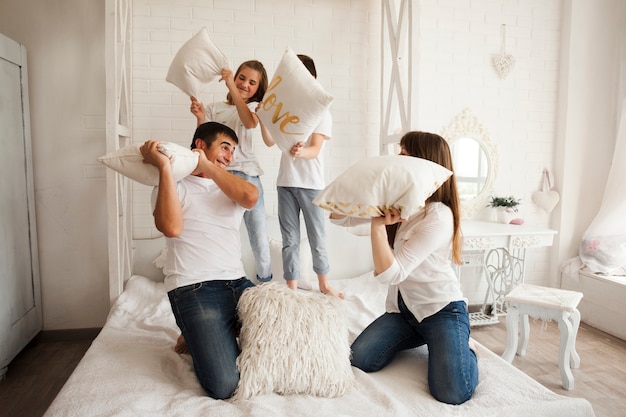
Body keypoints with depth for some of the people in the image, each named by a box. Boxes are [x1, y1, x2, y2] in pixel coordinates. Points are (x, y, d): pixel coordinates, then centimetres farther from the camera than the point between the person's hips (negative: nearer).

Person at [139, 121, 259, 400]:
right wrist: (165, 167, -13)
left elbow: (250, 197, -7)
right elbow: (171, 227, -14)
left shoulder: (230, 187, 19)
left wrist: (207, 166, -3)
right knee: (224, 386, -18)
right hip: (194, 290, -5)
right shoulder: (174, 186, 7)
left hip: (238, 284, 6)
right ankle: (197, 338, 14)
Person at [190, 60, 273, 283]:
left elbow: (249, 123, -15)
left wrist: (231, 87, -19)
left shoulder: (254, 107, 10)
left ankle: (265, 280, 16)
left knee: (258, 230, 1)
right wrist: (200, 119, -9)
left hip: (246, 174, -1)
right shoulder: (215, 108, 13)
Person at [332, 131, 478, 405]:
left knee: (451, 393, -23)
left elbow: (390, 274, -27)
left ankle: (462, 350, 12)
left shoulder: (438, 216, -22)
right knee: (360, 359, -14)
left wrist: (378, 224, -31)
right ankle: (421, 338, 13)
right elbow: (339, 217, 5)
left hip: (441, 307, -6)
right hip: (402, 307, 6)